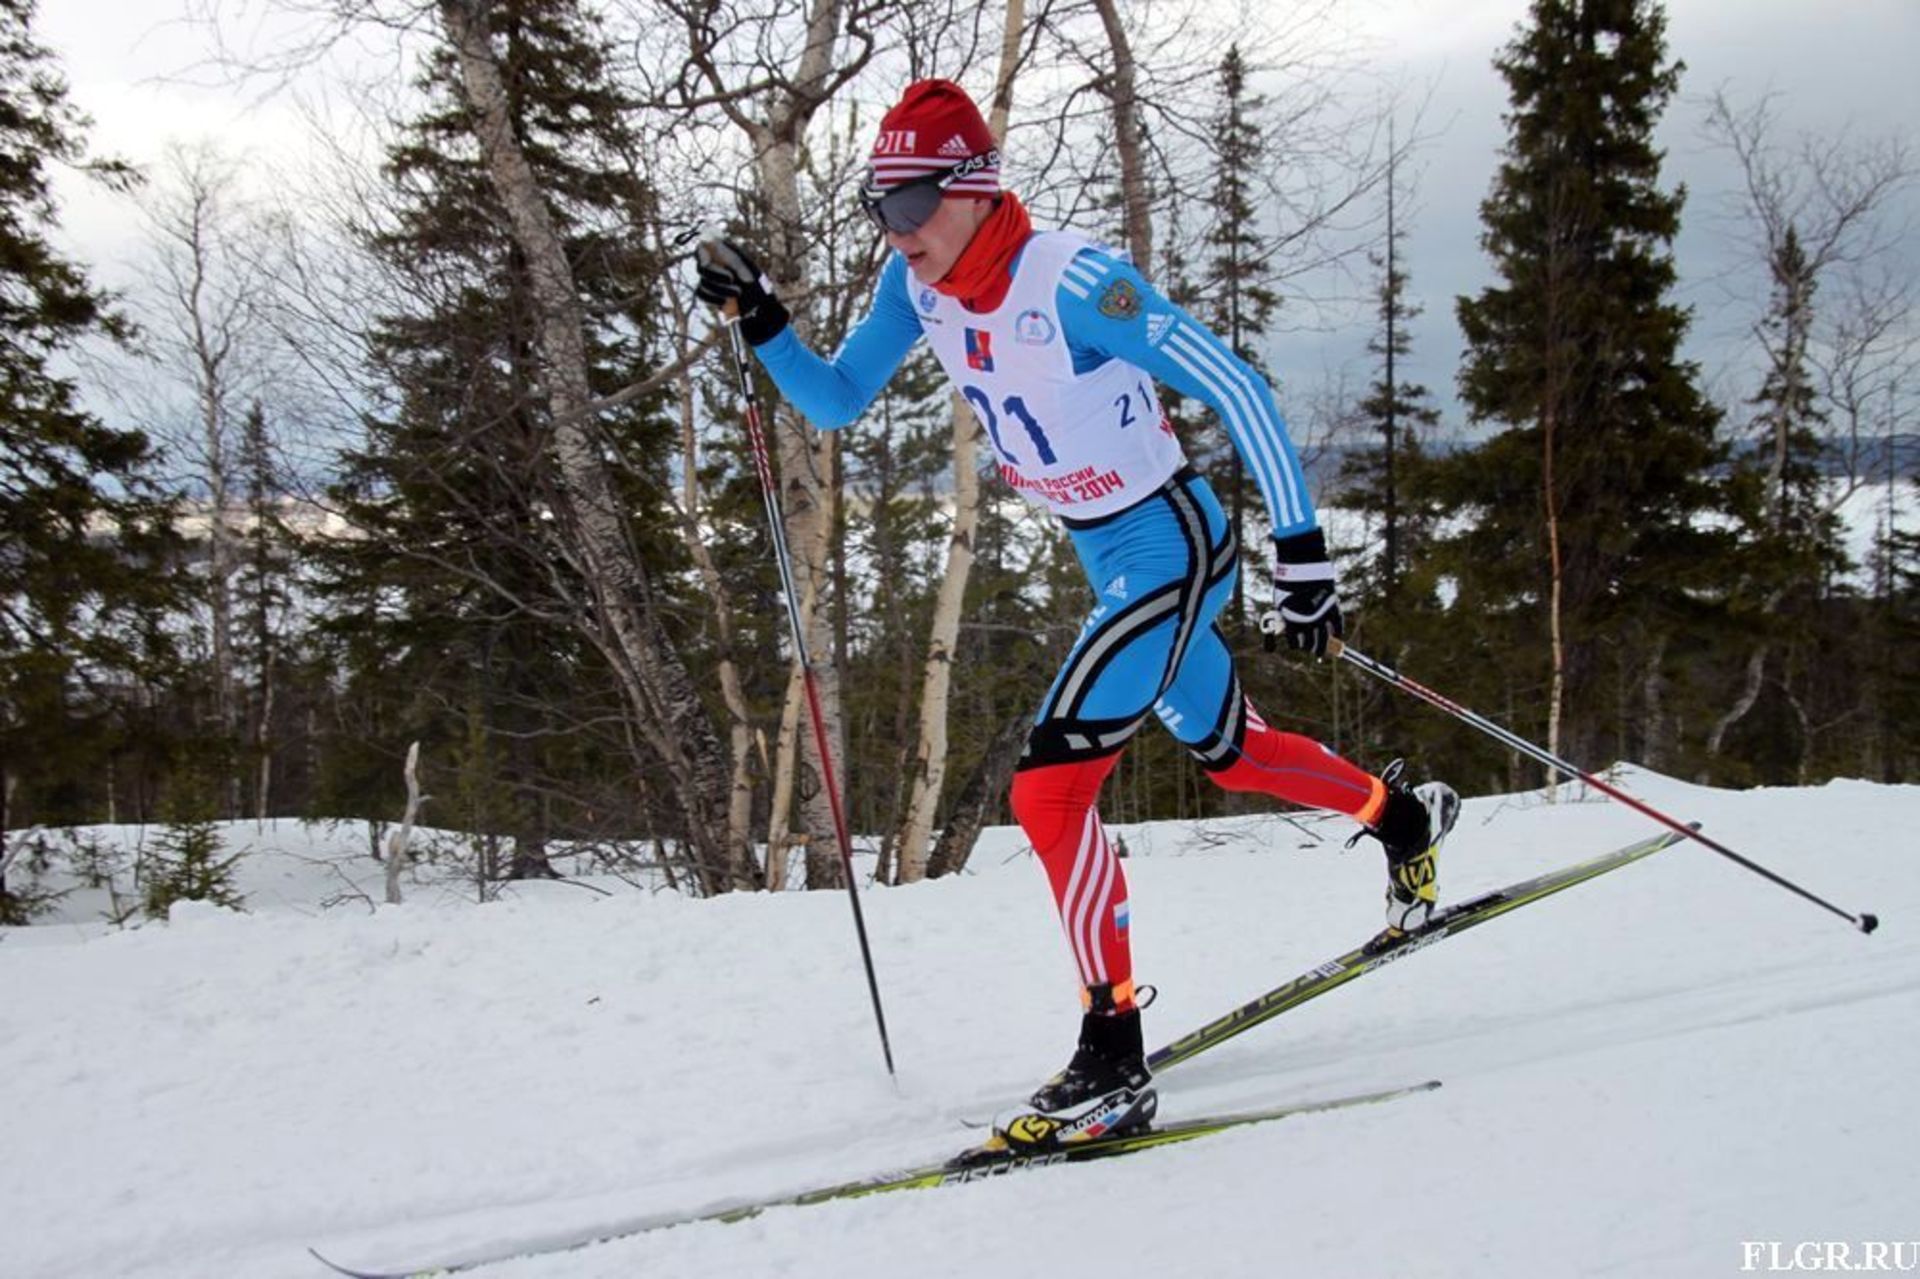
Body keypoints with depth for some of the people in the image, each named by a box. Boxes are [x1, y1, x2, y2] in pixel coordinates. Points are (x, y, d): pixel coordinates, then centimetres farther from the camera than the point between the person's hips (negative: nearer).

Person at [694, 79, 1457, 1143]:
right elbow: (835, 402, 8)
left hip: (1169, 547, -8)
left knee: (1049, 787, -16)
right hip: (1108, 562, 8)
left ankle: (1112, 1059, -7)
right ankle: (1403, 815, 52)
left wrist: (1302, 555, -25)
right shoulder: (916, 285, -4)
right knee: (1227, 753, 25)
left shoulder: (1072, 280, -27)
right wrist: (759, 322, -10)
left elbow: (1235, 391, -24)